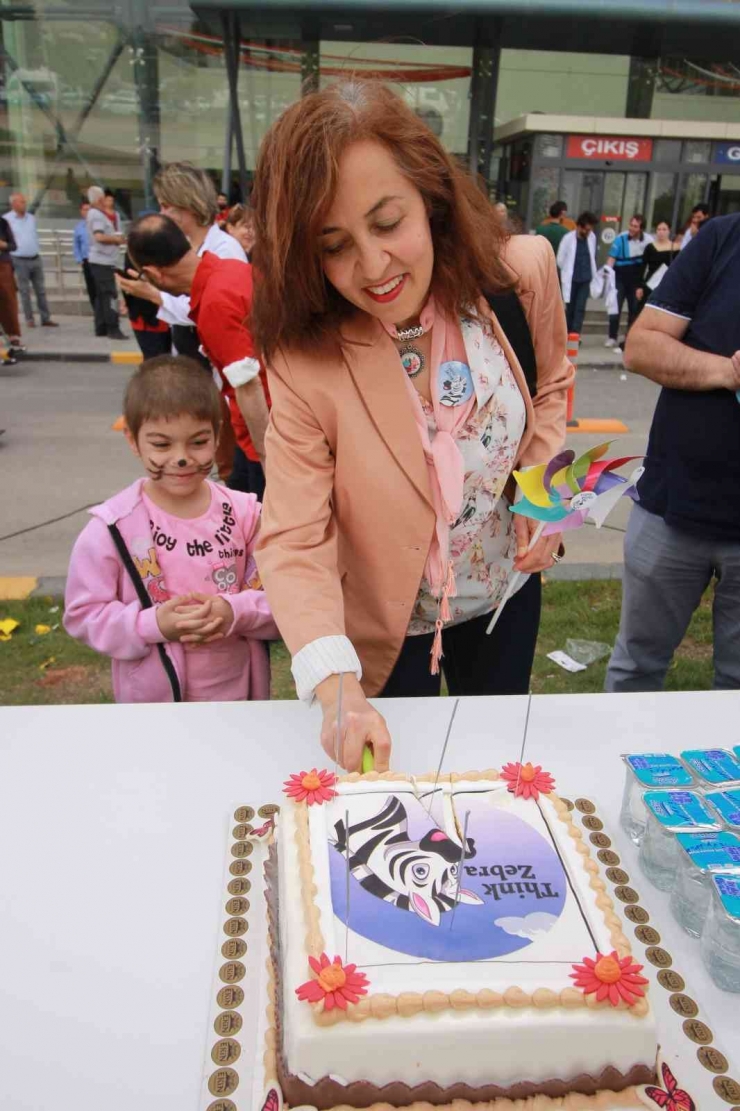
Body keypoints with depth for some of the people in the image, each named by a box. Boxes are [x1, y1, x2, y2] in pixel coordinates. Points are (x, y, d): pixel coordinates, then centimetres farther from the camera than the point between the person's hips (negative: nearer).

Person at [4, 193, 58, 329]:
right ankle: (29, 319, 7)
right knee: (25, 292, 1)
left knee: (41, 290, 5)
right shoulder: (6, 219, -4)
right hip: (20, 261, -4)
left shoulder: (31, 218, 11)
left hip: (36, 259, 4)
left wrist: (36, 249, 16)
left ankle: (46, 318, 9)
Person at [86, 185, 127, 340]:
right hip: (103, 261, -10)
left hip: (101, 260, 10)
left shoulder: (95, 213, 19)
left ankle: (101, 328, 14)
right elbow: (99, 237, -24)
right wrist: (117, 239, -11)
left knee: (101, 295, 11)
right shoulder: (97, 215, -13)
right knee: (110, 295, -11)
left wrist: (116, 238, 9)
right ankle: (112, 329, -13)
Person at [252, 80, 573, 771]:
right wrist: (336, 686, -41)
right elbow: (292, 540, -28)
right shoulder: (307, 361, -27)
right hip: (387, 629, -2)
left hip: (506, 596, 3)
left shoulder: (522, 272, -18)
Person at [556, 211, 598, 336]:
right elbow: (560, 260, -3)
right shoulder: (568, 238, -11)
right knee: (570, 308, 6)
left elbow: (592, 257, 11)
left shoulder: (592, 237, -1)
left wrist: (593, 275, 9)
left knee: (580, 308, -4)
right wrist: (568, 272, 8)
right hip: (571, 280, -2)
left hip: (585, 280, 2)